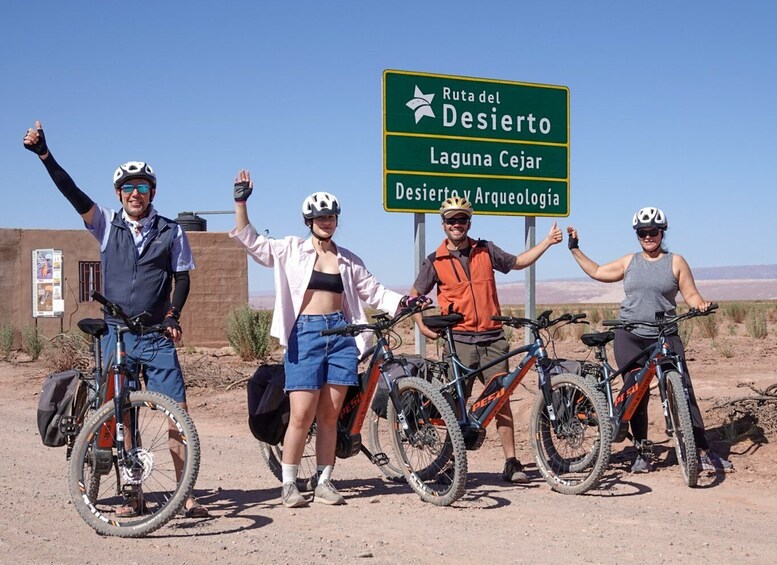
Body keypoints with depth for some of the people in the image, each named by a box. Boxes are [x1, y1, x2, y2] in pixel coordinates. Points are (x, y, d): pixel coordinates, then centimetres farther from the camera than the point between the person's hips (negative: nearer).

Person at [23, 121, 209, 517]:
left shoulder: (171, 232, 3)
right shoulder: (107, 226, 4)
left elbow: (182, 277, 8)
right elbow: (73, 194, -6)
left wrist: (172, 314, -8)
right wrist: (44, 154, -15)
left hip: (157, 337, -1)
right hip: (116, 335, 1)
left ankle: (186, 495, -1)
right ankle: (132, 495, 15)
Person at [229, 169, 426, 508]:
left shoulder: (348, 260, 14)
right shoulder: (292, 249, 5)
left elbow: (372, 291, 18)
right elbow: (251, 242, 0)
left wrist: (403, 301, 5)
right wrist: (241, 202, -8)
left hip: (340, 332, 3)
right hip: (305, 334, -3)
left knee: (329, 415, 5)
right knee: (302, 414, -7)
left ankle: (324, 482, 14)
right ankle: (288, 485, 4)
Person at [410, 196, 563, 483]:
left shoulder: (485, 251, 9)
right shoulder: (435, 261, 4)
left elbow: (517, 262, 21)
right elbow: (415, 295, 12)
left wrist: (547, 242, 15)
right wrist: (422, 326, 0)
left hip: (493, 337, 1)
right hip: (459, 339, -1)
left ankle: (511, 463, -2)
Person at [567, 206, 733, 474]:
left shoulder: (676, 262, 5)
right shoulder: (629, 262, 12)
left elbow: (690, 294, 2)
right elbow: (596, 272, 21)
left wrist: (700, 304, -18)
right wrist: (575, 249, 22)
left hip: (665, 337, -2)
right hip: (630, 338, 2)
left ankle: (704, 452, -6)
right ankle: (642, 452, 12)